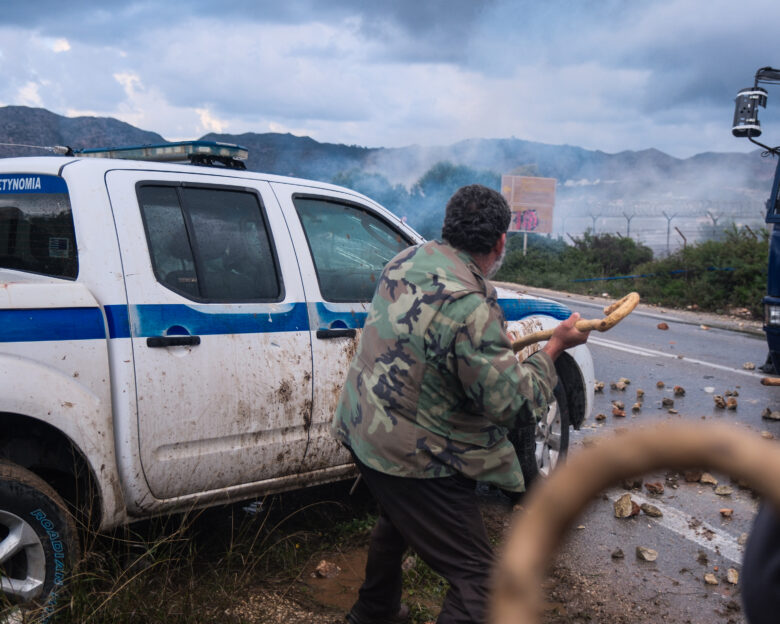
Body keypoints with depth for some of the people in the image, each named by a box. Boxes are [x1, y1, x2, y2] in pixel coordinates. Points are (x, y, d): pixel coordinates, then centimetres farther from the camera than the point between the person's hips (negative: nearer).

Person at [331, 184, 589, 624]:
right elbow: (518, 404, -23)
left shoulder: (411, 258, -2)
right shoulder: (470, 308, -29)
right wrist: (554, 348, -10)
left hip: (363, 428, 10)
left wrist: (496, 341, 21)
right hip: (411, 457, -10)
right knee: (478, 579, 0)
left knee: (398, 521, 35)